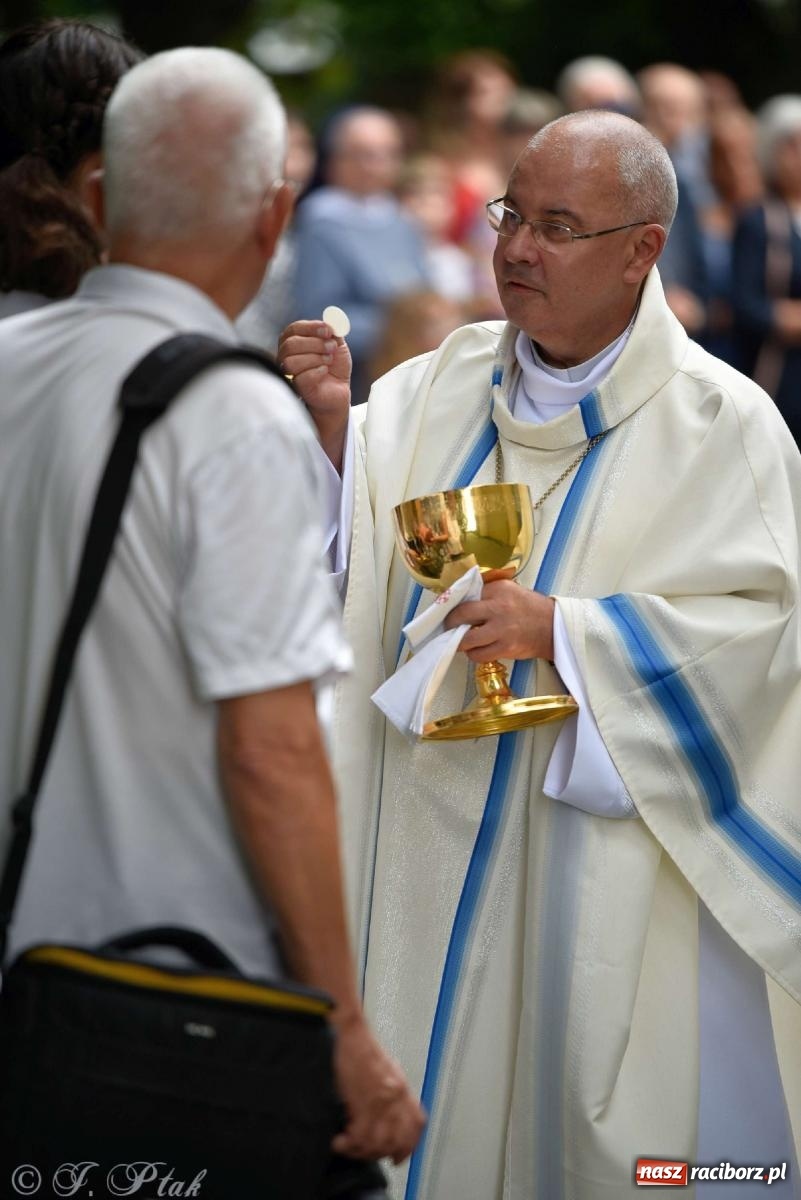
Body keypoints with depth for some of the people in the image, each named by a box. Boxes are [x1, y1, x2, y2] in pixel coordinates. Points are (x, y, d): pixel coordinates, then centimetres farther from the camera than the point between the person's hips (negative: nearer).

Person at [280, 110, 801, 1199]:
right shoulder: (447, 382, 7)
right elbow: (354, 535, 1)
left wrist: (565, 630, -21)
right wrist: (331, 425, -18)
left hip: (606, 853, -4)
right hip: (435, 825, 5)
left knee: (602, 1111, 4)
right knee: (438, 1096, 13)